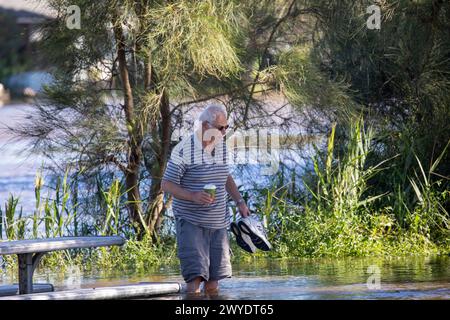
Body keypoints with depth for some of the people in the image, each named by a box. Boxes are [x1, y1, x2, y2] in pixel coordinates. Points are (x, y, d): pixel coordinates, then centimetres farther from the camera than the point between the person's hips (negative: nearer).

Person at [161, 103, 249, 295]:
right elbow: (166, 185, -11)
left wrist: (239, 201, 13)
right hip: (191, 222, -6)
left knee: (213, 286, 5)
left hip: (218, 223, 6)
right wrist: (193, 196, -26)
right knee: (194, 282, -17)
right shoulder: (184, 150, -13)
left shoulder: (221, 146, 8)